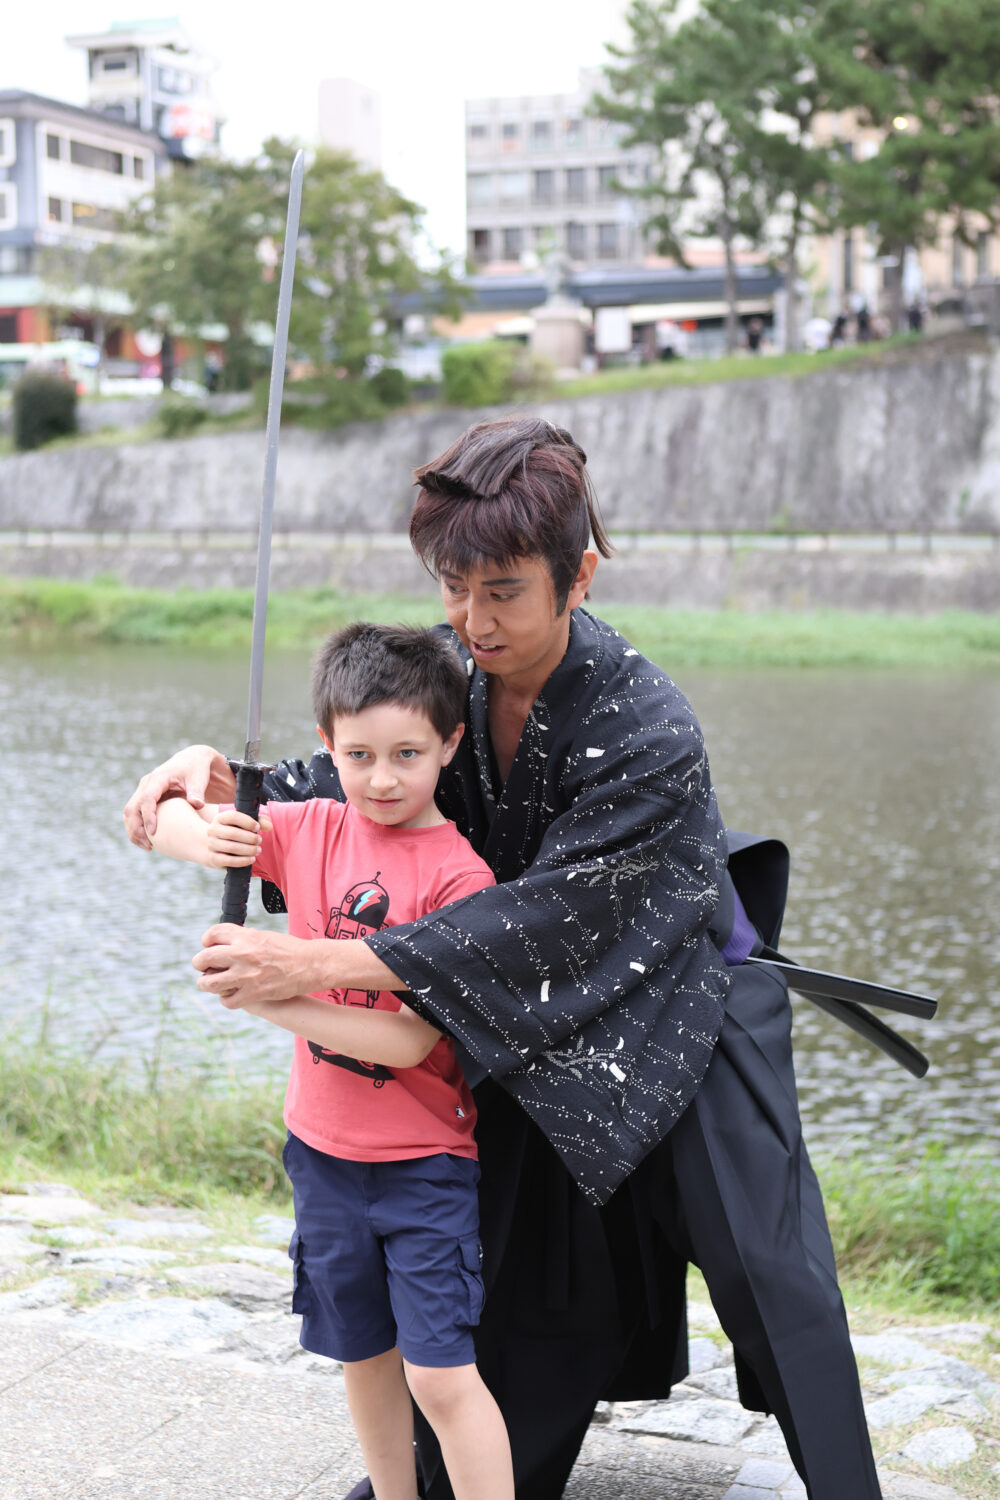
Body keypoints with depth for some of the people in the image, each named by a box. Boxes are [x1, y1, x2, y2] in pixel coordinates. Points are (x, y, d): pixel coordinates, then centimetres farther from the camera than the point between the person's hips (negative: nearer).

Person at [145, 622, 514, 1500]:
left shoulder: (459, 875, -17)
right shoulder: (310, 831, -3)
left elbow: (411, 1041, -22)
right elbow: (160, 815, 4)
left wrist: (273, 1001, -25)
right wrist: (200, 836, -19)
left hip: (425, 1163, -5)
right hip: (324, 1150, 5)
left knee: (441, 1375, -6)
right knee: (363, 1358, 19)